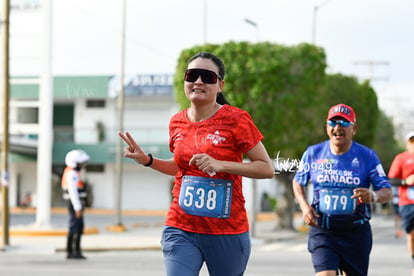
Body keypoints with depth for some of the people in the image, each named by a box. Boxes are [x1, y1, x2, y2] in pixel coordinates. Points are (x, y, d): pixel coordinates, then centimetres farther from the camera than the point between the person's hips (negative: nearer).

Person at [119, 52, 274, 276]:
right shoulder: (177, 123, 7)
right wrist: (147, 161, 8)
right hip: (181, 229, 3)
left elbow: (267, 168, -10)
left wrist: (220, 165, -20)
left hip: (227, 232, -3)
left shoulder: (235, 120, -8)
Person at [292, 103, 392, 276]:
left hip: (356, 233, 1)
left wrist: (373, 196, -29)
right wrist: (304, 206, -4)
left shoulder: (367, 156, -3)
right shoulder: (313, 153, 1)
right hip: (322, 231, -1)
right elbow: (298, 182, 16)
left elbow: (387, 192, -4)